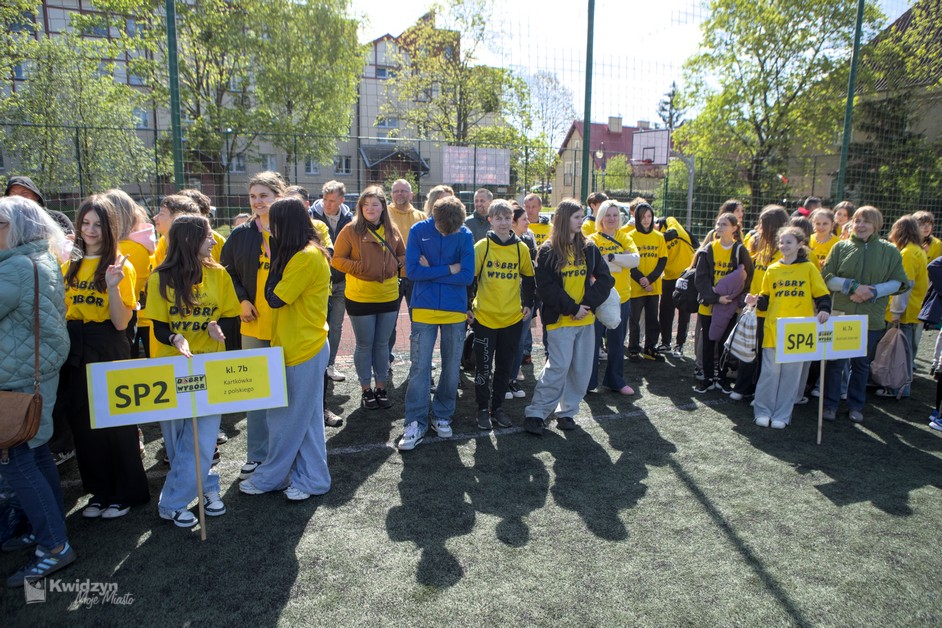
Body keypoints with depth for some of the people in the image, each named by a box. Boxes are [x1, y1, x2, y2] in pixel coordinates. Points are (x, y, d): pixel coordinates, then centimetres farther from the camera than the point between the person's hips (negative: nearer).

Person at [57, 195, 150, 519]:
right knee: (83, 424, 12)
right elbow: (60, 309, 13)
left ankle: (126, 493, 20)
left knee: (116, 423, 3)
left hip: (109, 351, -5)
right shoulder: (68, 262, 7)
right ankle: (100, 491, 29)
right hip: (74, 352, 5)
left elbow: (121, 323, -14)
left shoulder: (120, 266, -6)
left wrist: (112, 285, -24)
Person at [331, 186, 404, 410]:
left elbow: (402, 255, 15)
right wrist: (359, 268, -18)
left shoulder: (392, 230, 3)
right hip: (360, 299, -3)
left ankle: (381, 387, 29)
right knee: (364, 345, 9)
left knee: (382, 344, 14)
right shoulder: (351, 230, -8)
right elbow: (337, 259, -6)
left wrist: (396, 265, -5)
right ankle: (366, 389, 24)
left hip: (389, 297, 3)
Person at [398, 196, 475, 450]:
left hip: (455, 310, 1)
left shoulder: (466, 235, -5)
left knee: (452, 367, 9)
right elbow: (412, 270, -13)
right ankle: (416, 423, 8)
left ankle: (442, 416, 25)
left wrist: (430, 272, -11)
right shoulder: (418, 231, -6)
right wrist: (449, 269, -13)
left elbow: (467, 276, -11)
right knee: (419, 367, -1)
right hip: (424, 309, -1)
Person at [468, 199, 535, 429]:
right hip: (484, 318, -2)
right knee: (483, 368, 4)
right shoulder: (481, 246, -5)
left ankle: (498, 408, 25)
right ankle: (482, 409, 18)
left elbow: (528, 279, 15)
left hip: (512, 318, 3)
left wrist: (528, 304, 10)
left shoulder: (521, 248, 3)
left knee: (505, 367, 11)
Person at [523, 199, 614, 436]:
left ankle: (567, 412, 21)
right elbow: (545, 287, -9)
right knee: (558, 367, -10)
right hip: (559, 319, -5)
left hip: (586, 319, 5)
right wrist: (571, 308, -14)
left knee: (582, 369, 6)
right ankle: (536, 413, 1)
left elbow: (605, 279, 5)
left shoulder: (589, 248, 9)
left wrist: (588, 303, -9)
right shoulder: (548, 251, -3)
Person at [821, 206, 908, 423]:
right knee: (835, 362, 5)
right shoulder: (841, 247, 1)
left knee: (862, 364, 13)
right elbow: (827, 278, -4)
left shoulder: (890, 251, 2)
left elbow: (898, 282, 0)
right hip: (840, 314, -1)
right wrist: (853, 286, -17)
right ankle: (830, 404, 17)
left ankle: (856, 406, 27)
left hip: (871, 318, 1)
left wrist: (873, 292, -15)